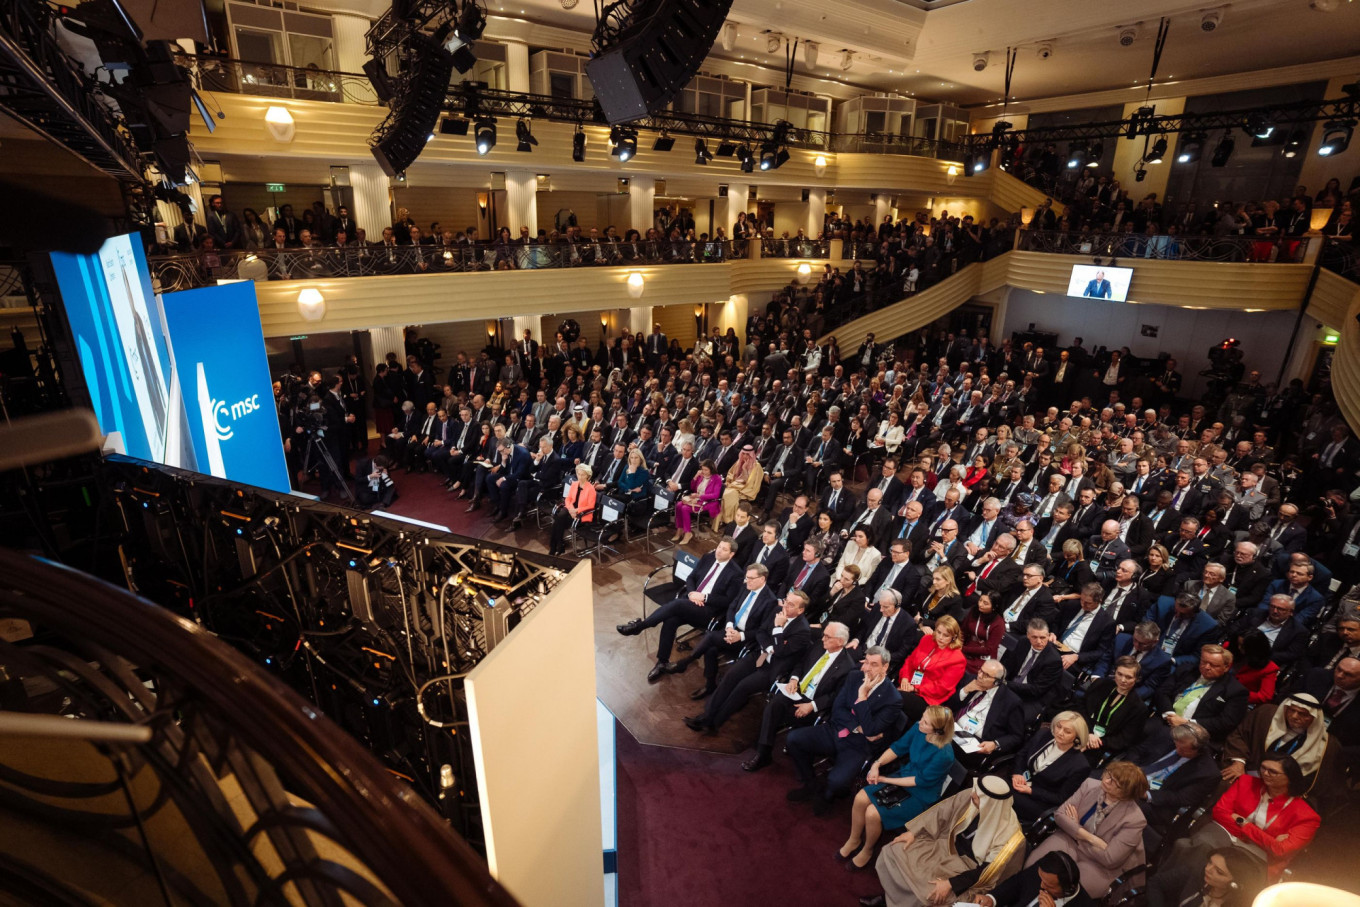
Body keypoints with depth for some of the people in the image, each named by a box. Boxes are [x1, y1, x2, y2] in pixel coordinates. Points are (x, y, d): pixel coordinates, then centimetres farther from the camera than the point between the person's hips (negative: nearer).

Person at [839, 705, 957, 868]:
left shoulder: (944, 755, -31)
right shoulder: (918, 728, -16)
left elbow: (920, 781, -21)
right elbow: (898, 747, -1)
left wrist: (885, 779, -15)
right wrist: (877, 764, -13)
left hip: (920, 795, -5)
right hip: (903, 774, 6)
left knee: (872, 813, -18)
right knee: (860, 799, -10)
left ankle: (867, 850, 13)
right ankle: (854, 840, 17)